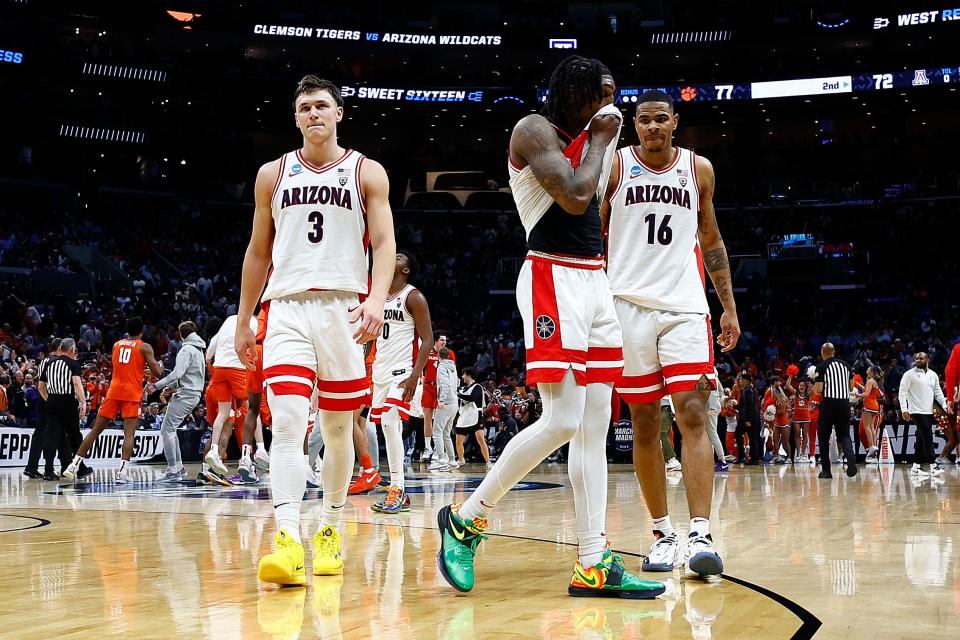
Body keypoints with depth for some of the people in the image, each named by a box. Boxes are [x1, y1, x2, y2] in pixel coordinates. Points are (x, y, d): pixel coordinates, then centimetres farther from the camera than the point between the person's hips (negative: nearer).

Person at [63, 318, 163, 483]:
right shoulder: (144, 347, 0)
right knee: (129, 434, -7)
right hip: (132, 394, -4)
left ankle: (74, 466, 8)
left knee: (95, 430, 9)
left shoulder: (116, 345, 16)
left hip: (114, 392, 4)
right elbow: (157, 372, -4)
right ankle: (123, 471, -21)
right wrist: (160, 365, 19)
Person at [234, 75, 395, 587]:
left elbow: (384, 242, -2)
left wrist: (377, 299, -20)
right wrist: (242, 322, 15)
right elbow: (259, 251, 17)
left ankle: (330, 531, 24)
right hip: (287, 308, 1)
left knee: (338, 429, 8)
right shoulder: (273, 174, 13)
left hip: (343, 309, 0)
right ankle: (288, 541, -24)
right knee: (287, 423, -16)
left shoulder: (367, 173, 7)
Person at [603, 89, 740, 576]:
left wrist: (729, 308, 14)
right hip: (628, 303, -1)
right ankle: (663, 533, 10)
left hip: (685, 305, 1)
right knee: (644, 423, 2)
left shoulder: (699, 169, 11)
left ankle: (700, 534, -16)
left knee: (693, 416, -11)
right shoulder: (613, 166, 4)